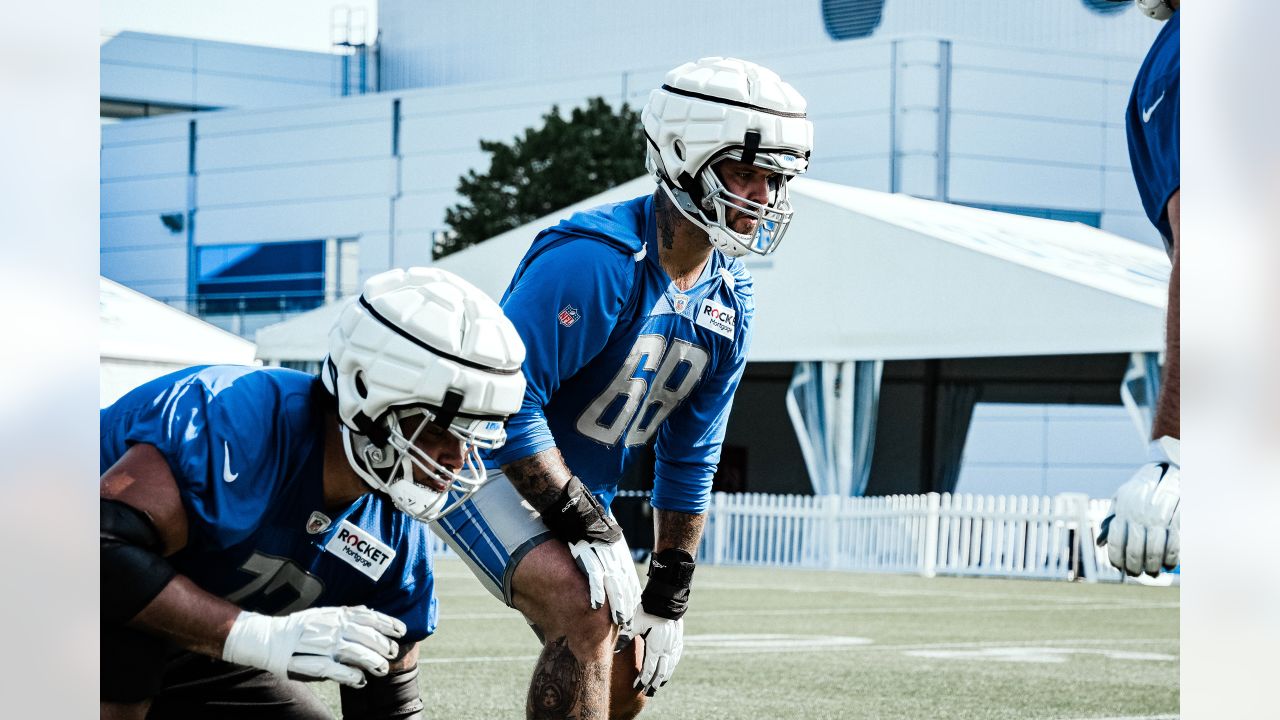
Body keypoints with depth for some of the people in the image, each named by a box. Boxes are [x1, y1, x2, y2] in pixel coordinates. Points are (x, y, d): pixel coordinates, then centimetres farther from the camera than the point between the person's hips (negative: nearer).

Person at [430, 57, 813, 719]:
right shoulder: (594, 260, -28)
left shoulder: (729, 304, -1)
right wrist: (588, 527, -26)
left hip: (576, 497, 9)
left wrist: (669, 595, 6)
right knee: (587, 613, -29)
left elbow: (689, 459, 8)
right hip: (485, 465, -9)